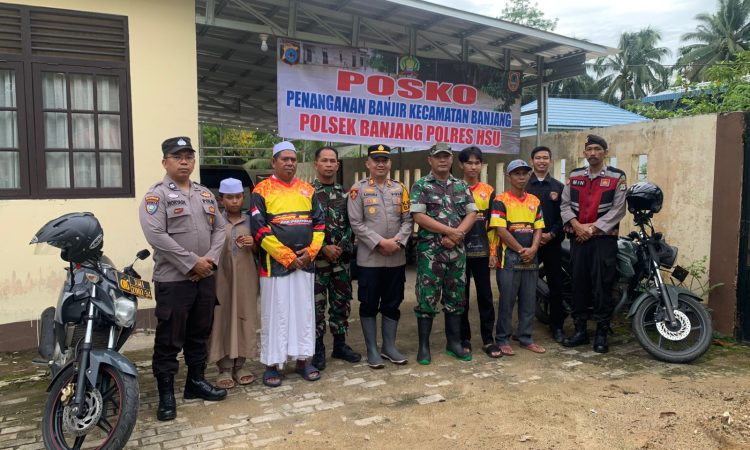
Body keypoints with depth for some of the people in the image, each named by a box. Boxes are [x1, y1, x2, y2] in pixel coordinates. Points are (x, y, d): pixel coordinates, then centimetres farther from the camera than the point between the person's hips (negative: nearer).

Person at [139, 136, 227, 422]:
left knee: (199, 334, 16)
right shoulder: (157, 194, -7)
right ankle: (166, 393, 12)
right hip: (173, 279, -6)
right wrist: (192, 262, -18)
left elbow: (219, 228, 12)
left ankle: (196, 381, 30)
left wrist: (210, 259, -6)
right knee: (169, 339, 0)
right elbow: (155, 235, -18)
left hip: (206, 277, 6)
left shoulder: (205, 194, 14)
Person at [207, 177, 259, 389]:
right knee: (222, 319, -1)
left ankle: (240, 365, 18)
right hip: (221, 277, -2)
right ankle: (225, 368, 10)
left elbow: (259, 252, 14)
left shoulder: (250, 221, 9)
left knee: (245, 317, 6)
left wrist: (253, 244, -5)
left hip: (246, 278, 3)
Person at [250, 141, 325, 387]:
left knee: (304, 311, 10)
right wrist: (287, 257, -14)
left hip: (305, 263, 4)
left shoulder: (308, 190, 10)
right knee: (274, 314, 3)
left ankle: (303, 360, 22)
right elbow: (259, 229, -11)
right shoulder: (262, 191, -4)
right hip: (275, 263, -4)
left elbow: (319, 223, 9)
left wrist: (310, 251, -6)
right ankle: (272, 364, 14)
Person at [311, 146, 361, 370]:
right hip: (317, 257, -4)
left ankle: (340, 344, 24)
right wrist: (323, 248, -14)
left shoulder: (345, 193, 10)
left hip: (342, 257, 4)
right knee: (317, 304, 2)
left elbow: (351, 223, 6)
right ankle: (318, 348, 13)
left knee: (342, 302, 10)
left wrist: (341, 246, -8)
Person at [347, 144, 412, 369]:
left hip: (397, 258, 4)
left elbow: (408, 219, 6)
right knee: (369, 305, 5)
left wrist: (398, 241, -11)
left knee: (392, 304, 11)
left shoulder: (400, 188, 9)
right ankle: (372, 350, 17)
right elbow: (356, 223, -8)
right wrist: (380, 242, -16)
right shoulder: (358, 189, -2)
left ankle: (389, 347, 25)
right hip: (369, 258, -3)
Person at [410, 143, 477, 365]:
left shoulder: (461, 186, 12)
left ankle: (454, 342, 21)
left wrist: (456, 235, -12)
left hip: (457, 250, 4)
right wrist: (450, 231, -14)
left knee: (456, 298, 10)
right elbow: (419, 216, -11)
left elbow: (472, 213, 5)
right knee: (427, 298, -1)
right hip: (430, 250, -4)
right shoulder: (421, 185, -1)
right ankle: (424, 346, 9)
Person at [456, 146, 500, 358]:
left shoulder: (488, 191, 8)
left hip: (482, 251, 2)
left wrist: (493, 251, 4)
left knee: (485, 295, 4)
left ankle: (488, 339, 12)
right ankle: (464, 338, 16)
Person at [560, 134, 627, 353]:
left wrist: (593, 228, -13)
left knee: (602, 286, -2)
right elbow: (565, 204, 7)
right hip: (578, 238, 4)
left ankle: (602, 333, 9)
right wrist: (576, 225, -9)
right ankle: (580, 330, 18)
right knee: (578, 285, 8)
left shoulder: (617, 177, 0)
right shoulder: (574, 176, 12)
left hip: (604, 239, -4)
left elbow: (618, 209, -7)